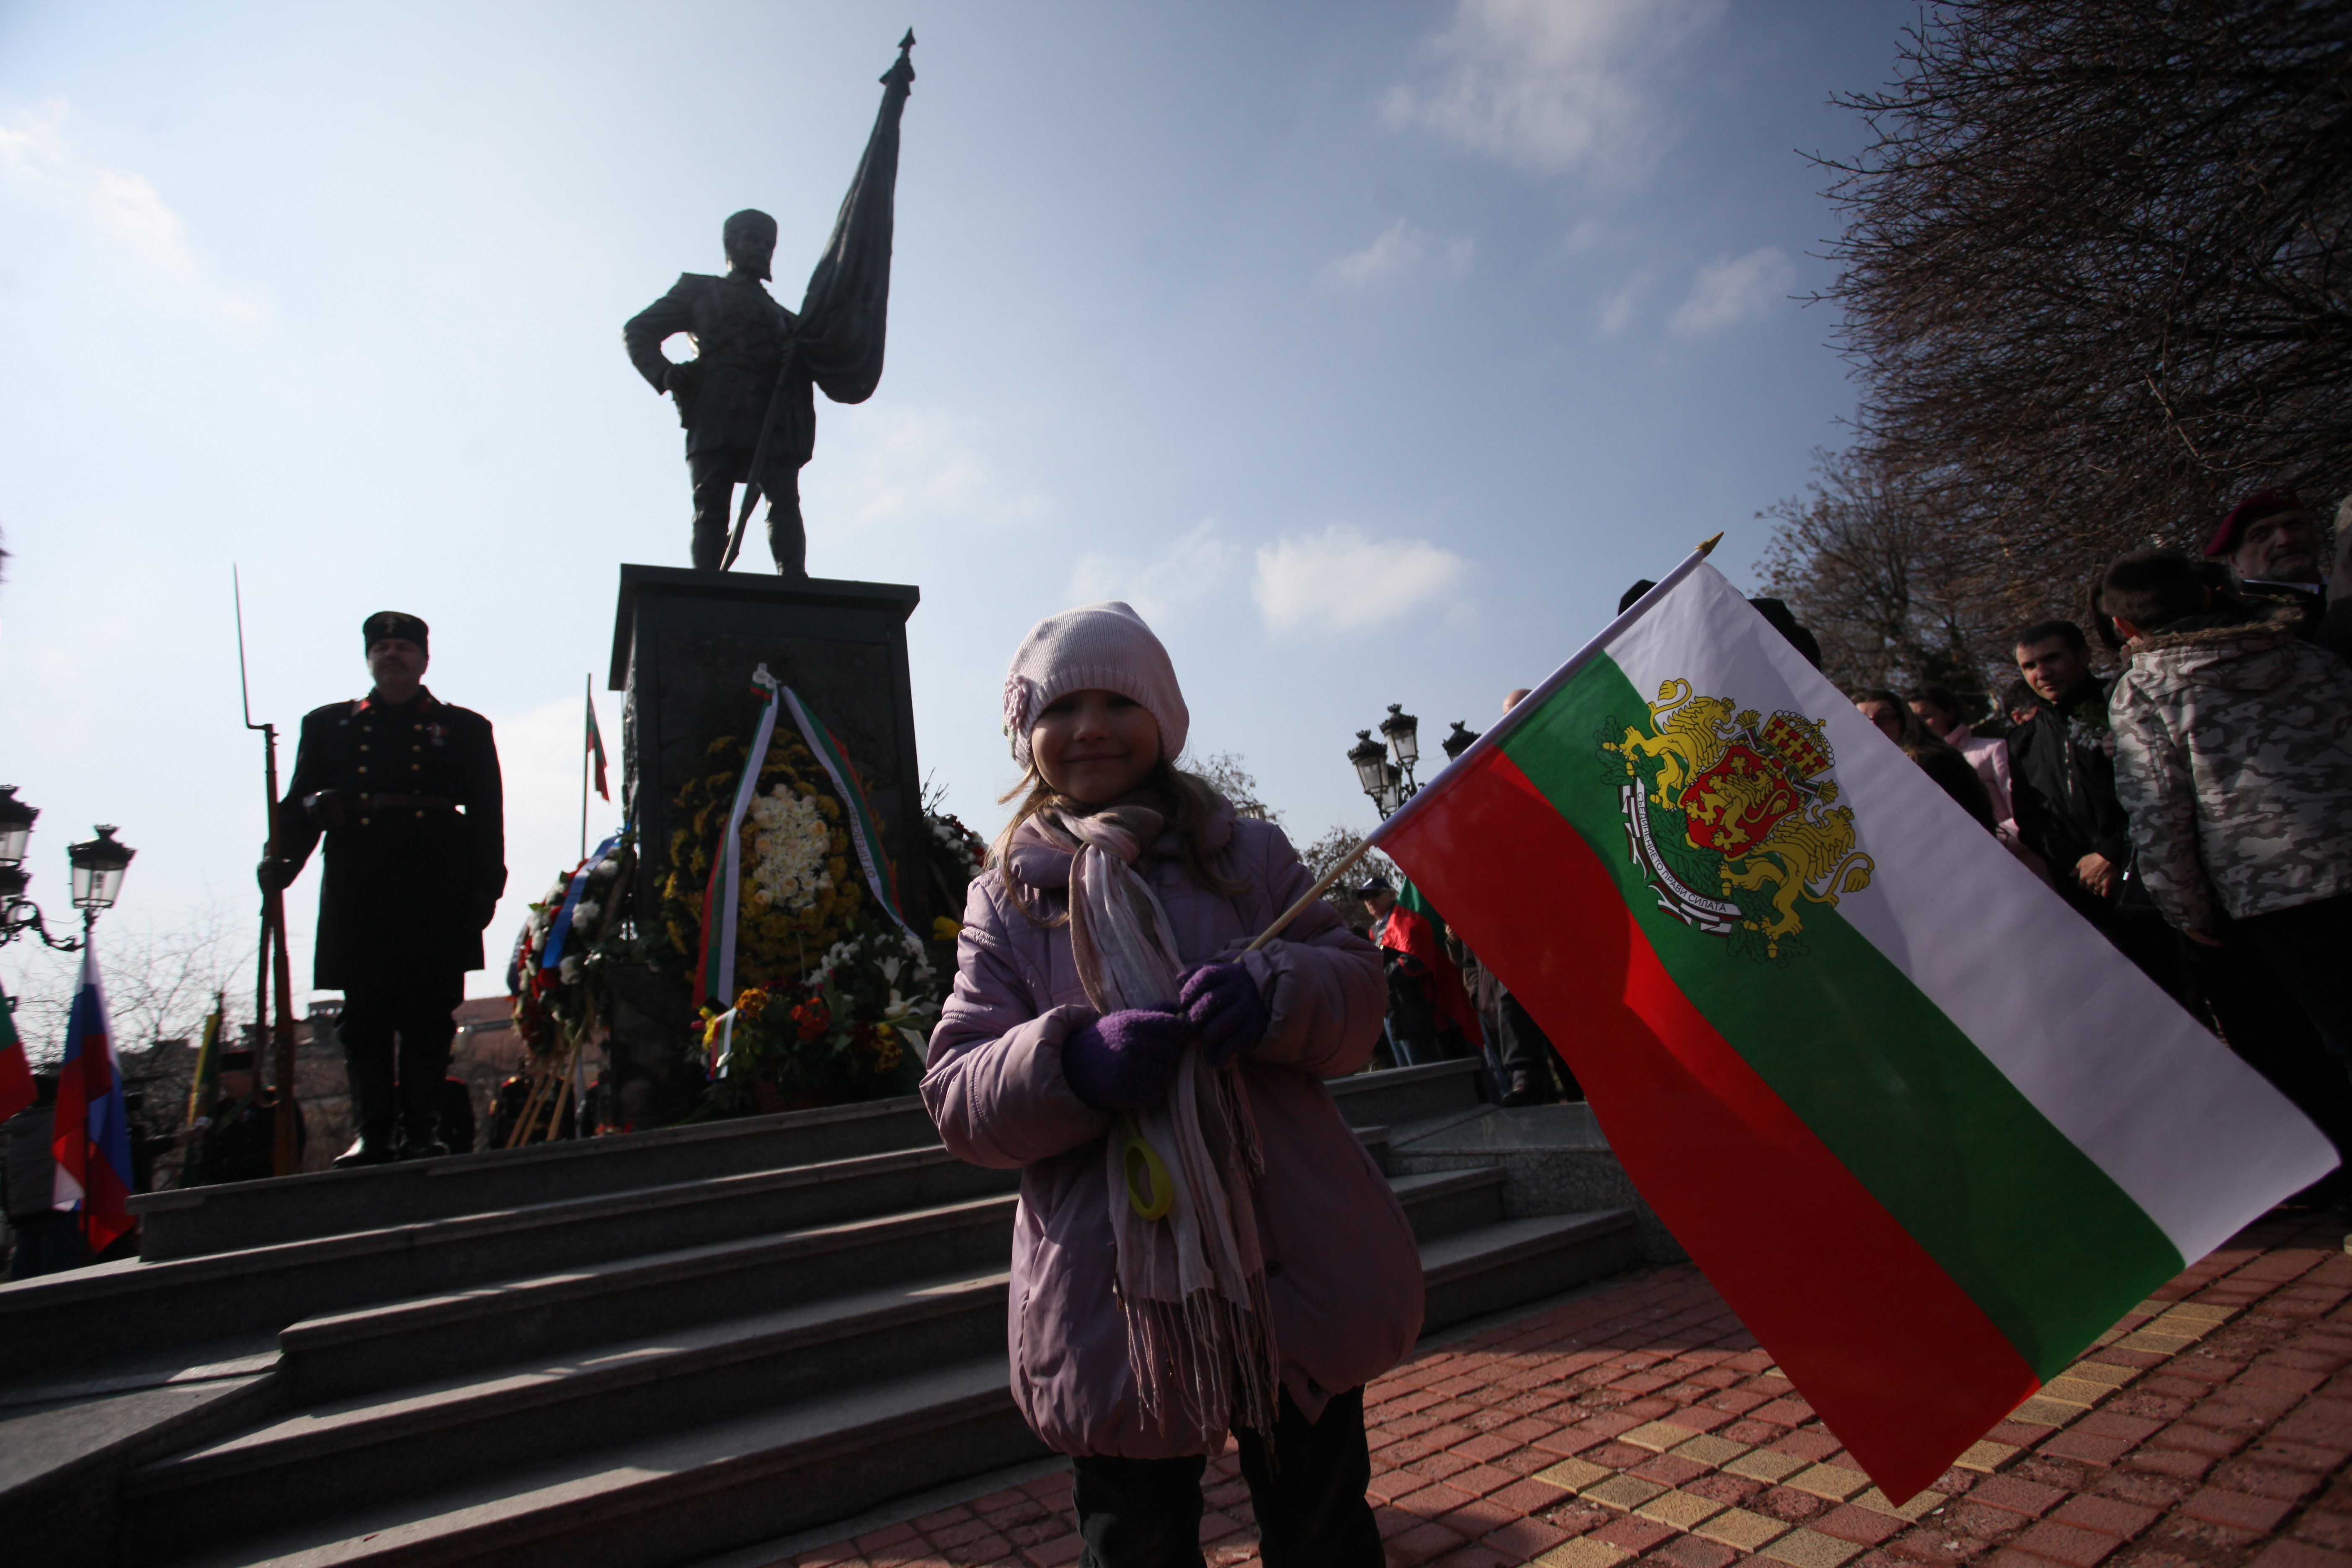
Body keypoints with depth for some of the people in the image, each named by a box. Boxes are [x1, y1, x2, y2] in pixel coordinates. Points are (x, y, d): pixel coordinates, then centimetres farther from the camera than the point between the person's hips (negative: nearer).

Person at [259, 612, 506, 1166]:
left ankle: (421, 1133, 7)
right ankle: (372, 1135, 10)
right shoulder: (328, 725, 18)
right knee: (364, 1020, 4)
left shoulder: (465, 729, 13)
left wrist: (485, 888, -4)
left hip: (436, 900, -2)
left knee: (428, 1017, 1)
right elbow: (299, 804, 12)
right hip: (358, 901, 2)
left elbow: (487, 817, 6)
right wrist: (282, 859, -7)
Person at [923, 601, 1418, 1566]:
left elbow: (1357, 986, 3)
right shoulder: (1004, 899, 4)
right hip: (1113, 1300, 0)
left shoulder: (1248, 853, 6)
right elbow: (957, 1098, -2)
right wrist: (1072, 1064, -23)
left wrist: (1275, 993, -20)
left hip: (1294, 1271, 1)